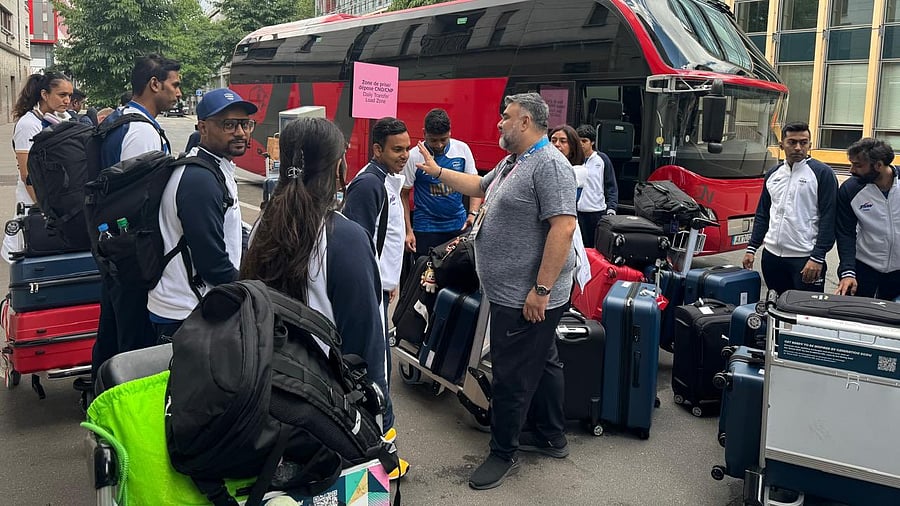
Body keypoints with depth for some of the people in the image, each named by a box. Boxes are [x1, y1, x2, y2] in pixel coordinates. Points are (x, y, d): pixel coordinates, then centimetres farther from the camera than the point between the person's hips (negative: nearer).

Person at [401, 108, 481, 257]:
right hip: (425, 229, -2)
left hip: (459, 225, 2)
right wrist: (408, 231, -7)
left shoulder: (462, 149, -2)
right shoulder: (414, 157, -9)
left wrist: (473, 214, -12)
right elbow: (403, 194, -2)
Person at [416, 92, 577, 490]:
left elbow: (563, 227, -26)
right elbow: (480, 186, 32)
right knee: (542, 364, 20)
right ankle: (551, 437, 35)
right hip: (514, 293, 10)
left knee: (511, 376, 0)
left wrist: (540, 290, -26)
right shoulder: (512, 164, 14)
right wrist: (437, 171, 29)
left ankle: (503, 454, 16)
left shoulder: (549, 165, -19)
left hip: (528, 299, -10)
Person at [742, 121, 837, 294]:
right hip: (771, 255, 5)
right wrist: (751, 248, 12)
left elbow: (828, 219, -10)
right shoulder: (773, 174, 13)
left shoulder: (822, 173, -5)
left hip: (805, 258, -5)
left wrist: (818, 258, -16)